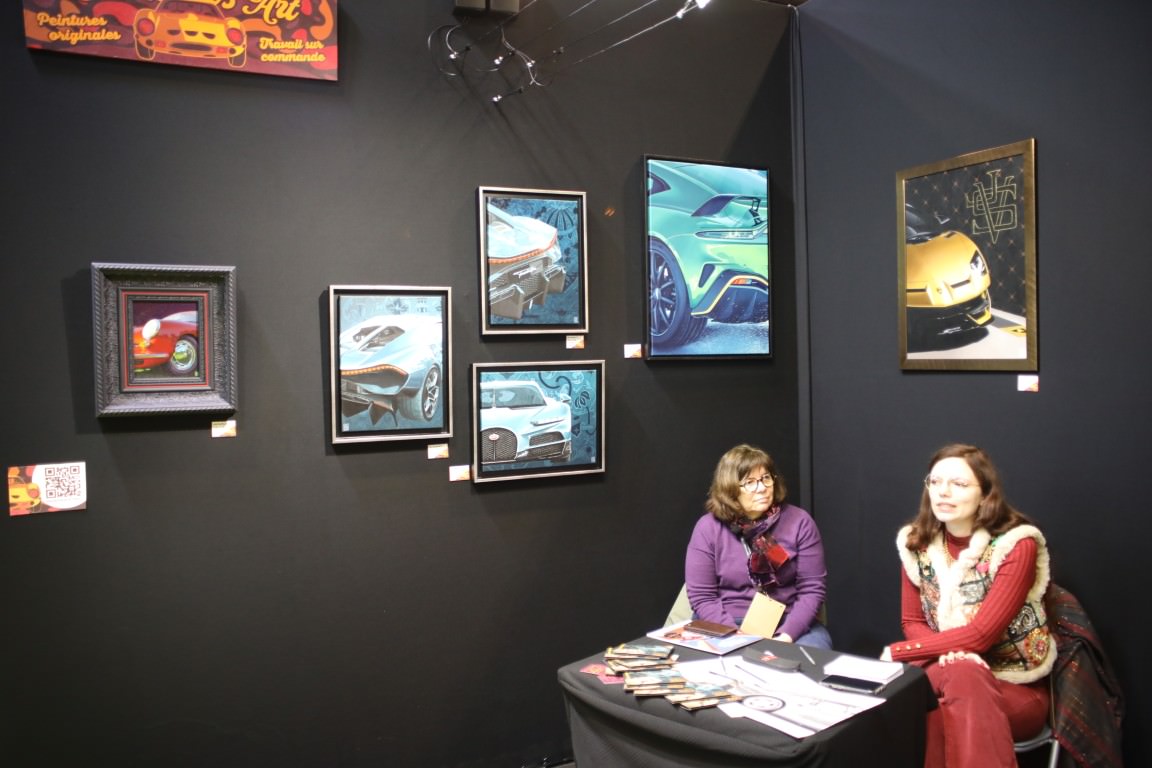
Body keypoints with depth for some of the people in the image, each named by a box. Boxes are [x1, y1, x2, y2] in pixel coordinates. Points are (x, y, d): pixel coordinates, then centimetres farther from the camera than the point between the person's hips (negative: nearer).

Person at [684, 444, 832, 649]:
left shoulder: (799, 521, -4)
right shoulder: (708, 528, -6)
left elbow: (812, 589, -5)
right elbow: (702, 597, -6)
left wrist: (787, 635, -18)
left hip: (789, 623, 1)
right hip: (729, 626, 0)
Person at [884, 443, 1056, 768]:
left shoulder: (1017, 545, -17)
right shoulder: (916, 543, -1)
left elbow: (981, 634, -22)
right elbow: (912, 622, 3)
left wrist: (897, 652, -18)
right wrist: (947, 655, -20)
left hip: (1017, 686, -3)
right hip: (948, 674, 3)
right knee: (959, 674, -33)